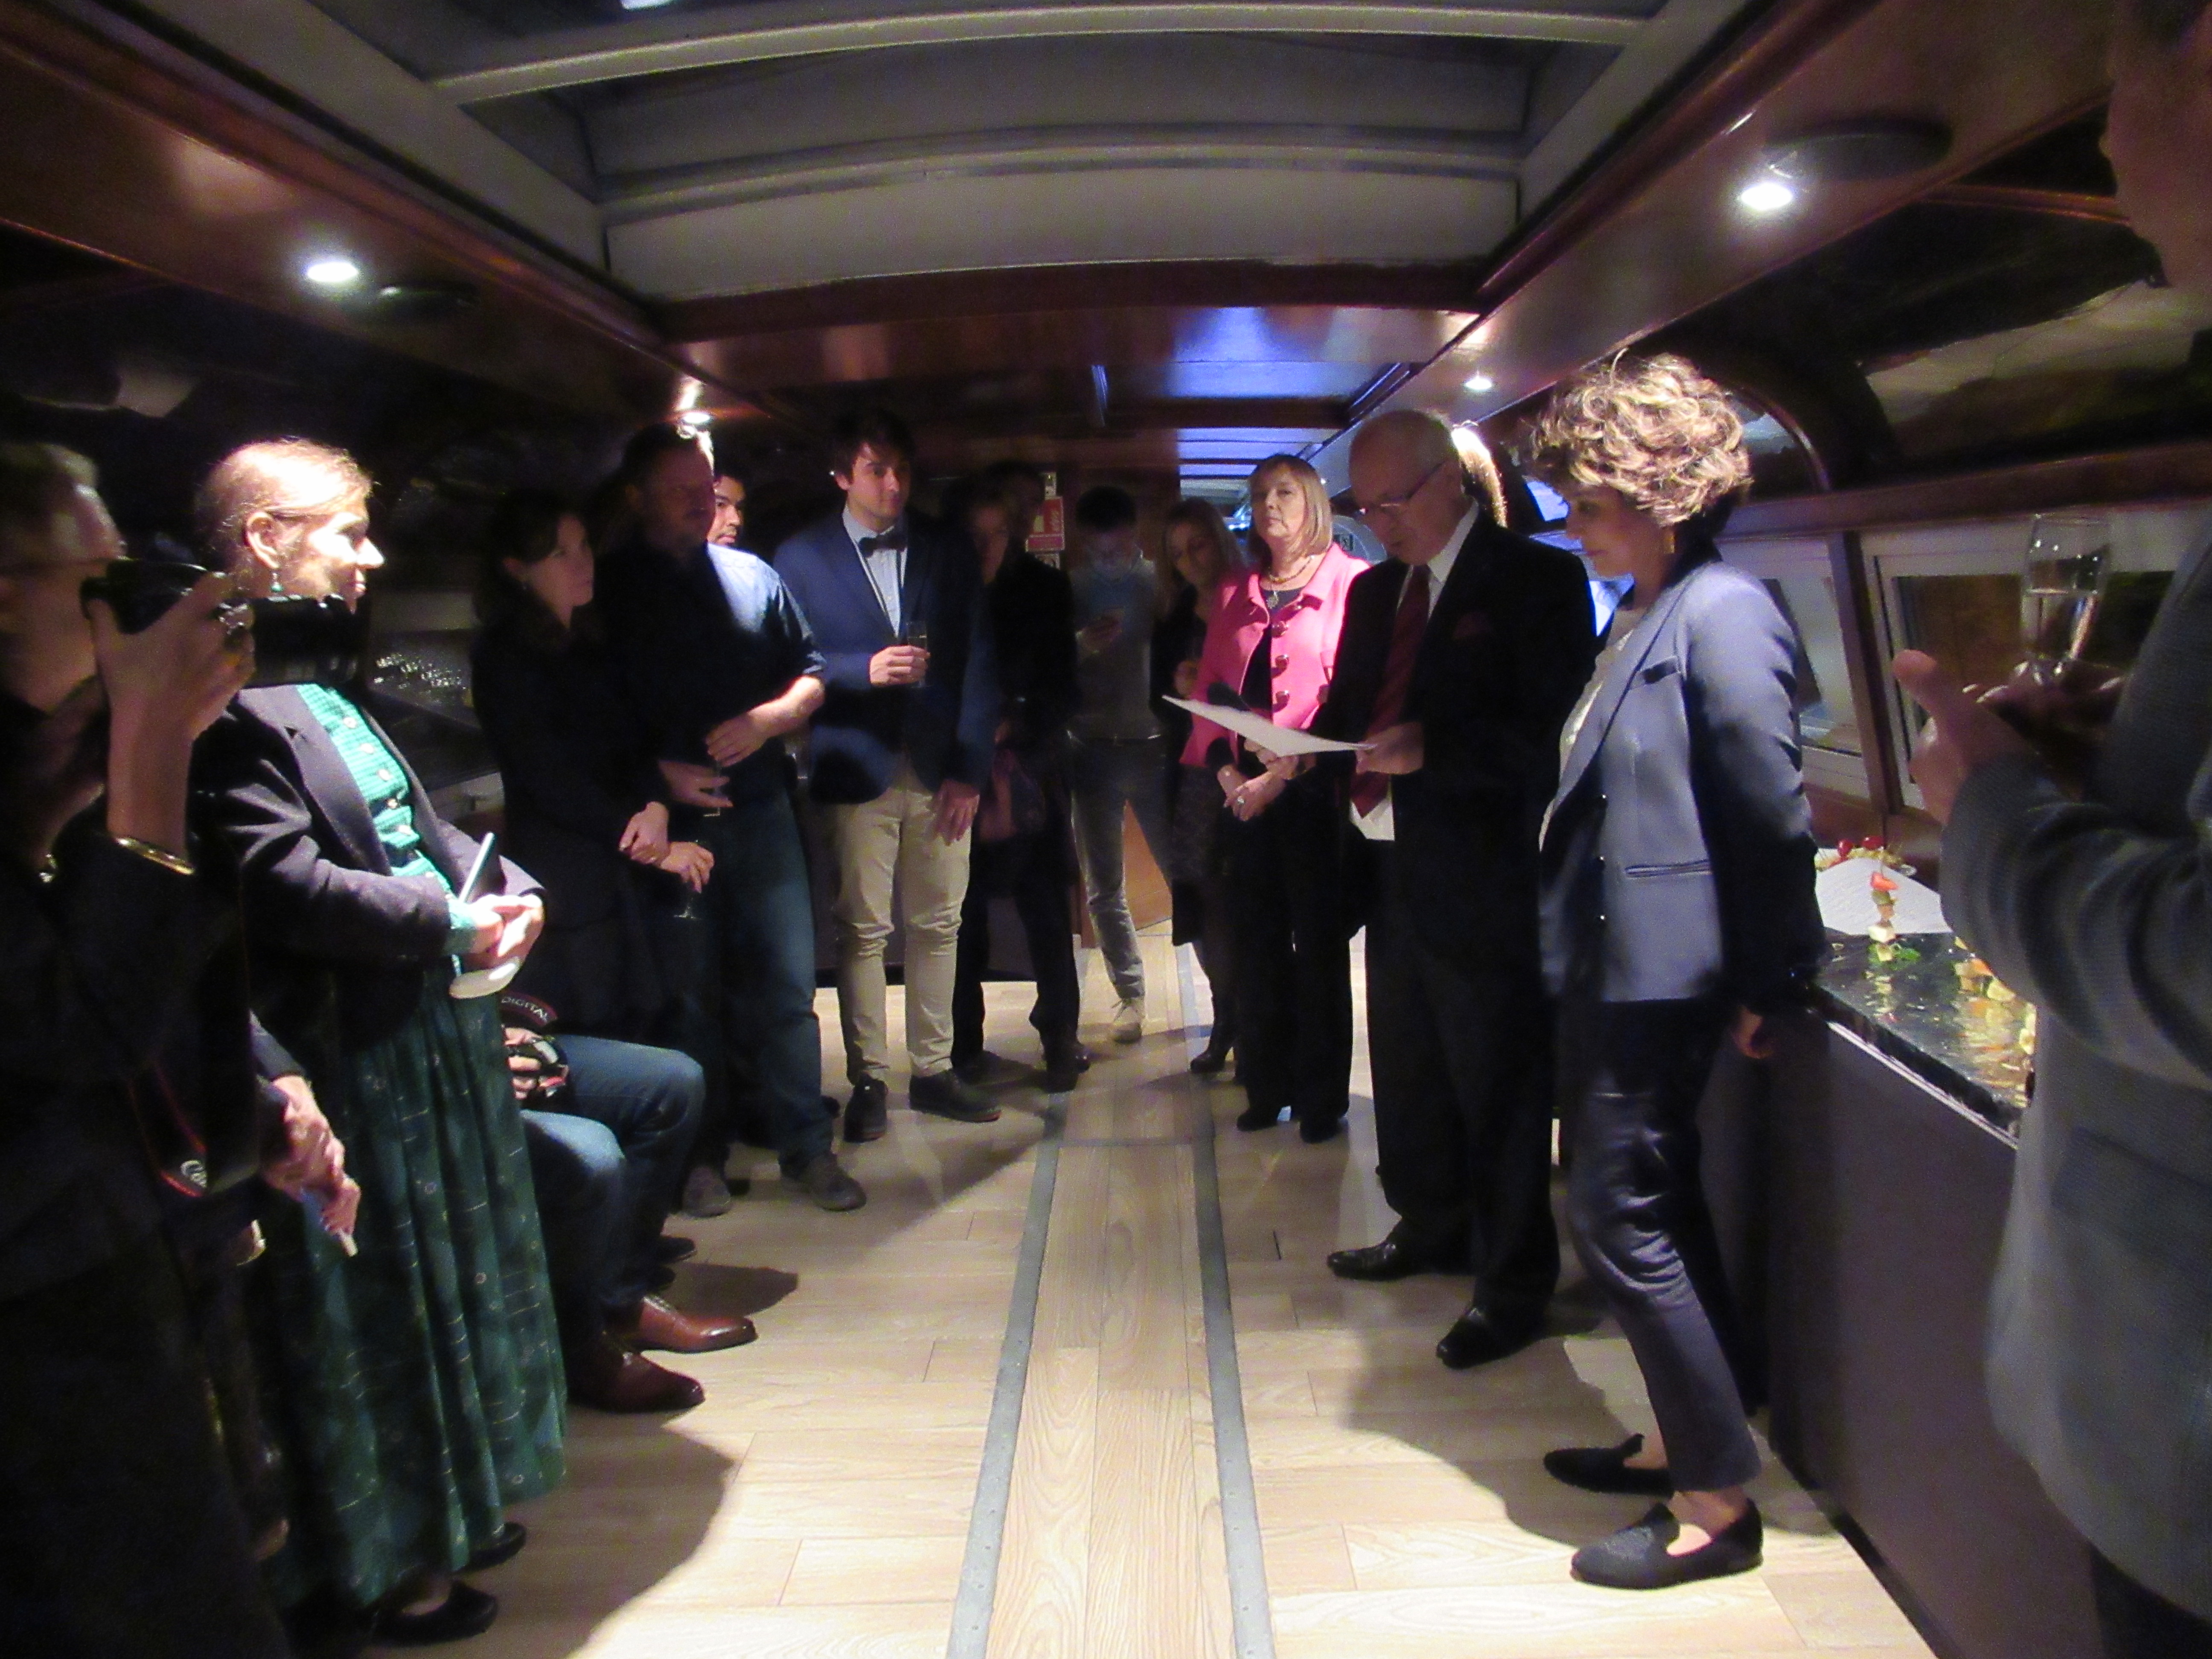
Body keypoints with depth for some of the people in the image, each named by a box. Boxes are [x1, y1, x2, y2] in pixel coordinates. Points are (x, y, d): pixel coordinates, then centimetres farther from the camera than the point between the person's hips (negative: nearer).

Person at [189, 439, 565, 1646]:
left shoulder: (326, 684, 11)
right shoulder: (229, 702, -20)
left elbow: (421, 823, 16)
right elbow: (285, 882, -27)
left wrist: (504, 890, 1)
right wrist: (450, 924, -22)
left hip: (428, 1029, 10)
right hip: (347, 1056, -10)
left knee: (446, 1282, 21)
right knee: (377, 1308, 6)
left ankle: (443, 1511, 41)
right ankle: (381, 1569, 26)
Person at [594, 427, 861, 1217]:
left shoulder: (754, 577, 11)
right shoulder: (607, 590, 0)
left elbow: (810, 675, 12)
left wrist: (768, 719, -8)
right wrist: (656, 773, -14)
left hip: (762, 810, 3)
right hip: (671, 818, -2)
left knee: (788, 985, 4)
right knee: (692, 991, 7)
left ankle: (806, 1145, 15)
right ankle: (701, 1152, 21)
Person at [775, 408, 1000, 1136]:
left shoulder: (951, 555, 11)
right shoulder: (802, 557, 4)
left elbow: (978, 666, 7)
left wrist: (971, 769, -1)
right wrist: (864, 670, -17)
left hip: (941, 773, 3)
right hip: (857, 769, -2)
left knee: (939, 925, 8)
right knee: (861, 931, 1)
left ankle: (933, 1070, 20)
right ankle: (868, 1080, 13)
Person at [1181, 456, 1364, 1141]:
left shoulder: (1350, 584, -3)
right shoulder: (1237, 597, 16)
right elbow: (1210, 691, 12)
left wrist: (1282, 775, -14)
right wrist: (1226, 772, -3)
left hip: (1312, 789, -5)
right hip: (1245, 792, 5)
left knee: (1319, 943, 0)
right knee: (1258, 942, 8)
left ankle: (1323, 1096, 11)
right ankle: (1267, 1086, 18)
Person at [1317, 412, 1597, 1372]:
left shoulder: (1535, 581, -9)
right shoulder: (1374, 591, 14)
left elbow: (1551, 735, -17)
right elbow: (1347, 710, 17)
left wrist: (1431, 748, -28)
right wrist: (1323, 746, -6)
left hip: (1484, 883, -8)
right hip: (1394, 872, 8)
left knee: (1499, 1087, 3)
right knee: (1407, 1072, 20)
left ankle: (1513, 1285, 18)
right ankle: (1432, 1230, 40)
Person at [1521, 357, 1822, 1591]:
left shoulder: (1721, 614, -17)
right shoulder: (1645, 616, 12)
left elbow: (1775, 818, -18)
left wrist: (1770, 984, -12)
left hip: (1664, 977, -10)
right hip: (1616, 967, 10)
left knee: (1623, 1219, -3)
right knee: (1659, 1210, 18)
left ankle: (1720, 1502, 12)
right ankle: (1690, 1441, 33)